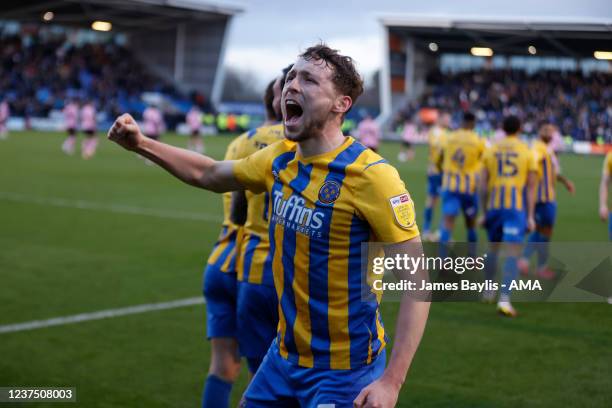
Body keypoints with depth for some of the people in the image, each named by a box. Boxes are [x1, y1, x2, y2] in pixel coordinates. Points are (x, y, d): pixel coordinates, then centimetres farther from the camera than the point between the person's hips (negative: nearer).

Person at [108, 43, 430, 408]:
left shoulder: (370, 175, -19)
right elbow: (209, 174, 22)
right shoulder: (281, 159, 1)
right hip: (285, 358, 7)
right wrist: (141, 143, 12)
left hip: (344, 372, -6)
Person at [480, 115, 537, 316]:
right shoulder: (527, 152, 2)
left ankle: (488, 291, 32)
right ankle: (504, 299, -14)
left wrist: (485, 212, 14)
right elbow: (531, 187, -1)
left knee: (493, 247, 21)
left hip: (494, 204, 3)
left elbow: (484, 184, 7)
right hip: (517, 206, -3)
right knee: (512, 253, -4)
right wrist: (530, 216, 0)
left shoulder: (491, 151, 8)